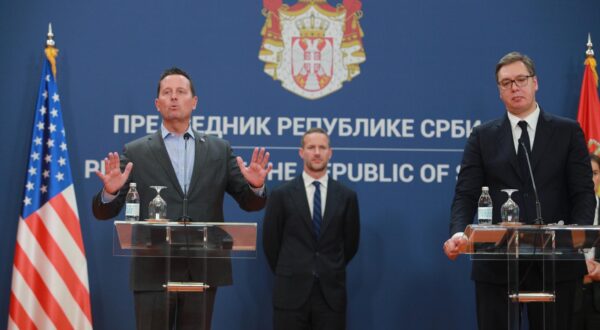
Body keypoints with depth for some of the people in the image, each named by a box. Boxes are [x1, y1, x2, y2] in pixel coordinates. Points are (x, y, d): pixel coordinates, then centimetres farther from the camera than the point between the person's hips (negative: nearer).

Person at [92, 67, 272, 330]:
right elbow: (104, 212, 2)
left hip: (203, 271, 2)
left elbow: (249, 203, 7)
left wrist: (256, 186, -15)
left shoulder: (219, 150, 10)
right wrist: (110, 191, -21)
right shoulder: (135, 153, 5)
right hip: (154, 272, -2)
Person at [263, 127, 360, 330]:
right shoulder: (281, 195, 0)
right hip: (291, 292, -1)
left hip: (331, 292, 1)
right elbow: (270, 241, 7)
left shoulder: (346, 196, 5)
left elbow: (351, 243, 13)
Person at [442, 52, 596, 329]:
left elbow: (583, 192, 1)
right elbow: (466, 195, 1)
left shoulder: (568, 131, 7)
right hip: (496, 263, 0)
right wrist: (458, 234, -18)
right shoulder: (483, 137, 8)